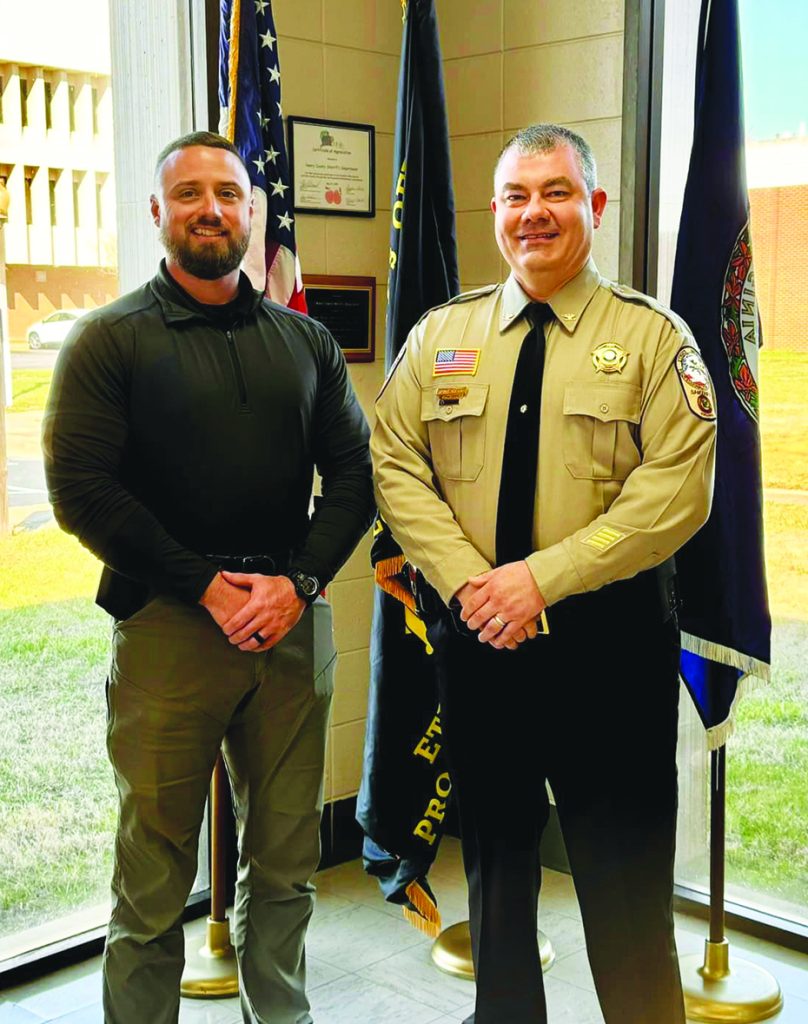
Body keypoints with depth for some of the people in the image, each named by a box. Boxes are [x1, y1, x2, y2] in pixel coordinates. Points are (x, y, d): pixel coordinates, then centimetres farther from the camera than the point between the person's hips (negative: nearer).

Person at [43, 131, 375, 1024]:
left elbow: (354, 473, 9)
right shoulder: (111, 340, 1)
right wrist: (207, 587, -12)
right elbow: (80, 488, -7)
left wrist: (298, 582, -7)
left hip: (292, 625, 4)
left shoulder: (304, 342, 12)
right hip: (167, 625, -3)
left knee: (286, 864, 12)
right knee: (153, 876, 4)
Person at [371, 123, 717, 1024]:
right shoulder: (441, 335, 7)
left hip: (610, 643, -3)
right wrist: (467, 580, -13)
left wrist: (543, 577, -19)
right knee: (494, 853, 19)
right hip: (476, 638, 4)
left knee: (624, 873, 5)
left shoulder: (652, 336, -4)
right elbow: (395, 466, 2)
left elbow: (676, 490, -13)